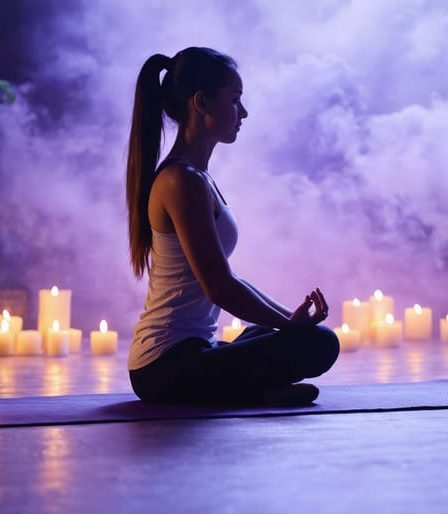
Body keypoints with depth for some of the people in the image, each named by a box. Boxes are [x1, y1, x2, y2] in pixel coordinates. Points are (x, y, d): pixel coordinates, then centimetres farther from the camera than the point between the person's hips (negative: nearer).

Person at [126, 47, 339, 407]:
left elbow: (223, 279, 18)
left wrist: (289, 316, 12)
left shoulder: (194, 176, 14)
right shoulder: (184, 182, -16)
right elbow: (220, 287, -19)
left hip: (165, 362, 10)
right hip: (171, 366, -10)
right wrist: (291, 321, -7)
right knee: (317, 344, -20)